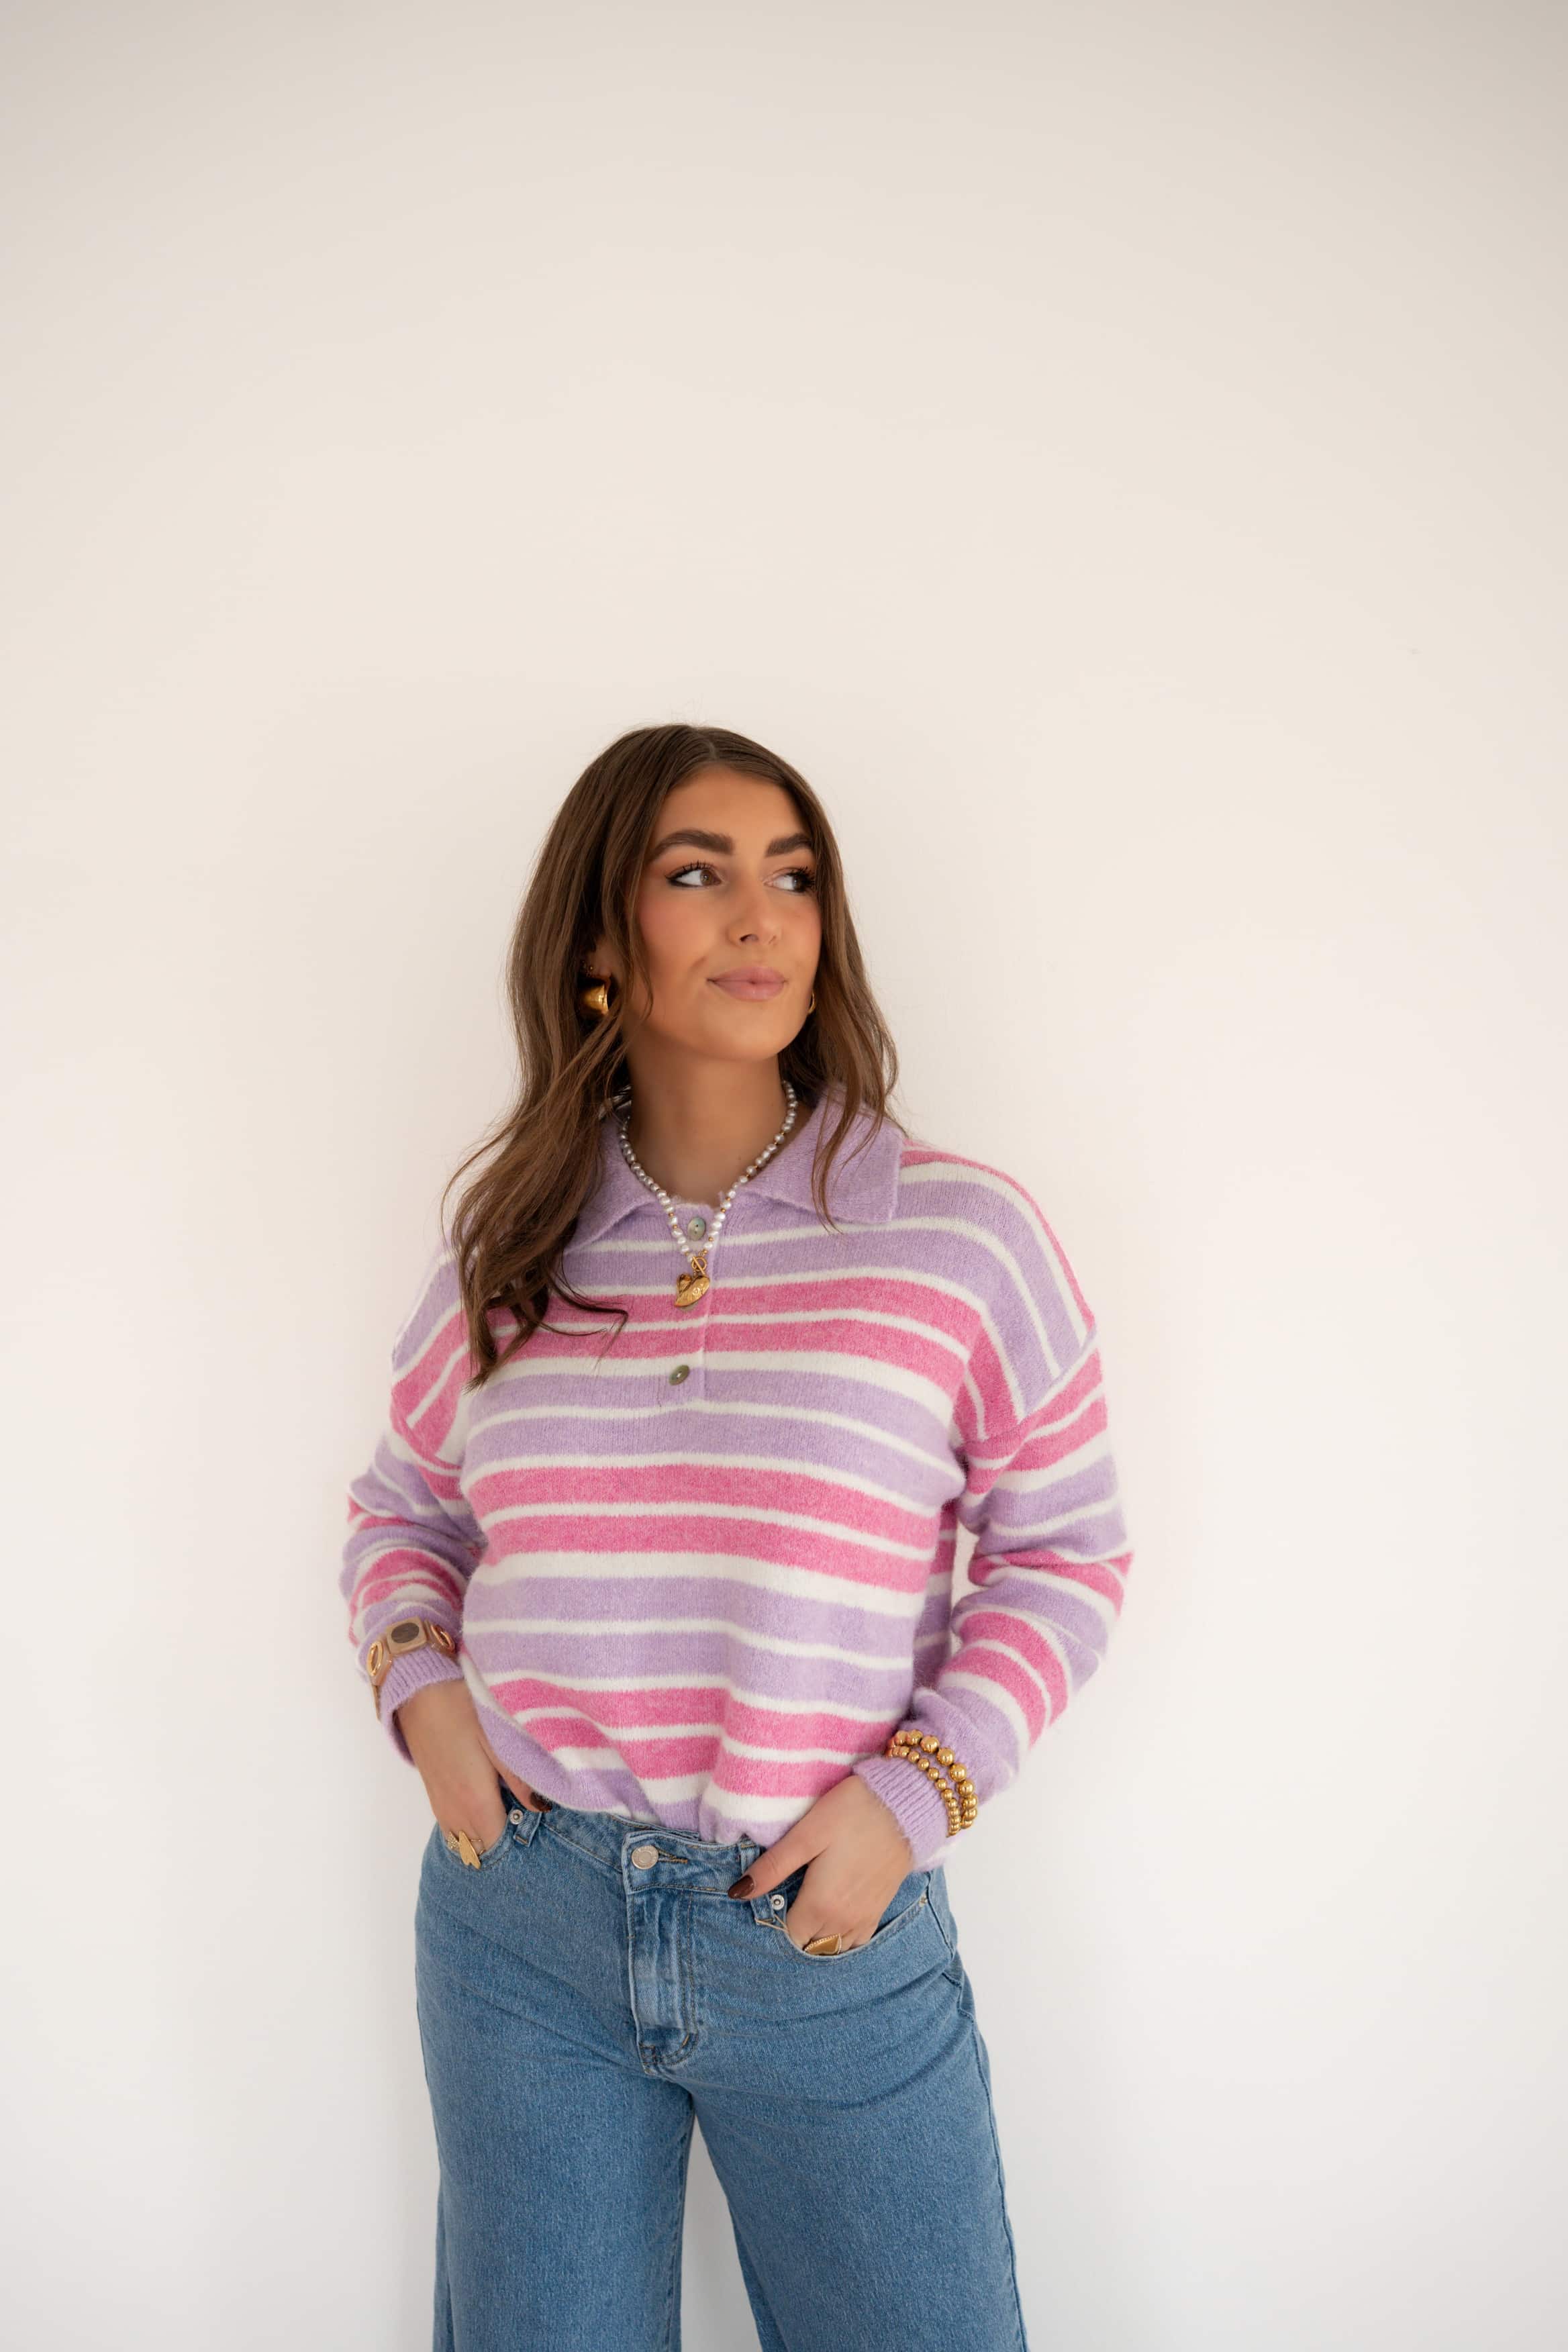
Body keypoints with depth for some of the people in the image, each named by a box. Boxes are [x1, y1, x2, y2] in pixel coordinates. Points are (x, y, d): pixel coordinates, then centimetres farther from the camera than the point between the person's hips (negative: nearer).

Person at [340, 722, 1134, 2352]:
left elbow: (1066, 1549, -2)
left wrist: (912, 1795, -12)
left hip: (834, 1934, -2)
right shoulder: (504, 1250, 1)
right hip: (518, 1911, 3)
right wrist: (418, 1685, -3)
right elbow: (402, 1508, 15)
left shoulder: (961, 1235, -8)